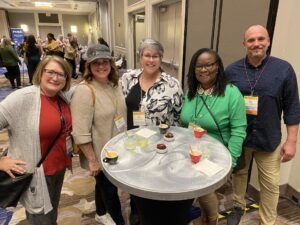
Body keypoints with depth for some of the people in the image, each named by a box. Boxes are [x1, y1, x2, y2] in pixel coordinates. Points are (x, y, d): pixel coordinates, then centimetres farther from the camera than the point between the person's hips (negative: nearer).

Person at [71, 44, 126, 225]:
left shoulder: (114, 84, 0)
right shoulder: (85, 91, -24)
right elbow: (81, 132, -25)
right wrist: (92, 160, -19)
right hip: (100, 154, -7)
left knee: (105, 184, 27)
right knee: (110, 189, 12)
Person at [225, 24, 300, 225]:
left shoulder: (284, 69, -8)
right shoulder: (232, 70, -5)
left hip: (269, 139, -1)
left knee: (270, 184, 12)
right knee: (239, 174, 20)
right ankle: (238, 207, 46)